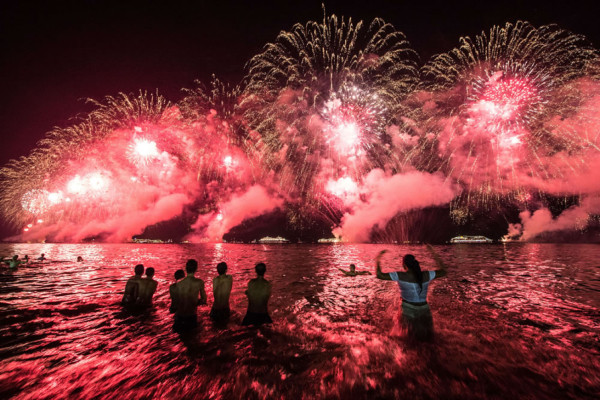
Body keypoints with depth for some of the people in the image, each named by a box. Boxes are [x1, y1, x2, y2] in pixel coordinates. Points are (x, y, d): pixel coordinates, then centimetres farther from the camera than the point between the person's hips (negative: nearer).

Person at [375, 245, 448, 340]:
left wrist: (378, 260, -3)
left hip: (408, 311, -2)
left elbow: (379, 275, -15)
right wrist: (434, 254, 10)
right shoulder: (426, 275, -9)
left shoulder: (400, 276, -16)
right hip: (424, 311, 2)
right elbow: (443, 271, 7)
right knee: (428, 336, 28)